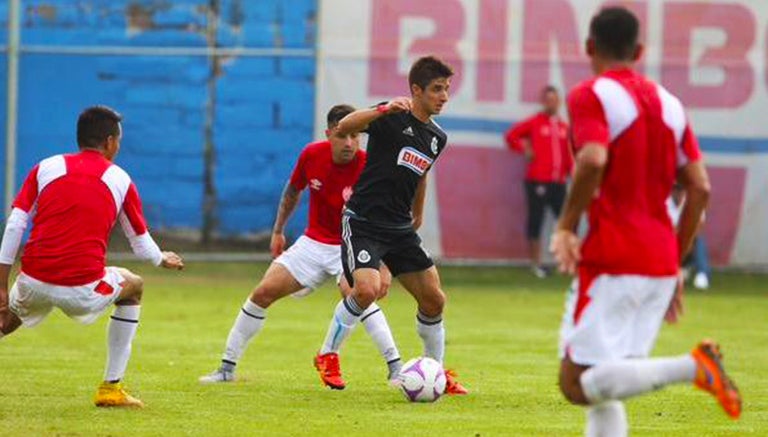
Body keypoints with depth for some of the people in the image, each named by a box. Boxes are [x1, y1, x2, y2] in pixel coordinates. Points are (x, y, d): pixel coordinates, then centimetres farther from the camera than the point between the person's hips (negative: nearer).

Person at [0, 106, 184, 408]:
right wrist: (163, 260, 39)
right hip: (83, 291, -2)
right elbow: (142, 246, 16)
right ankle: (111, 388, 26)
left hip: (34, 282, 2)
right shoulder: (120, 181, 9)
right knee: (134, 286, 29)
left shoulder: (45, 168, 11)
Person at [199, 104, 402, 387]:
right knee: (263, 293, -2)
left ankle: (396, 369, -30)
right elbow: (293, 190, 11)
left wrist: (385, 267, -32)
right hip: (313, 243, 4)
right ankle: (227, 368, 12)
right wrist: (278, 231, 16)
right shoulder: (312, 155, -11)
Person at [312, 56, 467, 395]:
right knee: (367, 289, -25)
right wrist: (384, 110, -42)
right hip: (363, 222, -7)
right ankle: (328, 356, -4)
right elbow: (344, 128, -29)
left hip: (400, 227, 7)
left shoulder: (437, 138, 10)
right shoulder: (393, 118, -11)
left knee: (433, 299, 1)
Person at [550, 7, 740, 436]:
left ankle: (692, 366, -24)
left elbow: (593, 162, -24)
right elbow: (700, 189, 10)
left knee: (578, 383, -7)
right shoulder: (669, 103, 13)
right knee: (603, 391, 13)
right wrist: (674, 265, 17)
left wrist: (567, 227, -11)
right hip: (660, 265, 7)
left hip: (611, 263, -7)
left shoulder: (590, 96, -6)